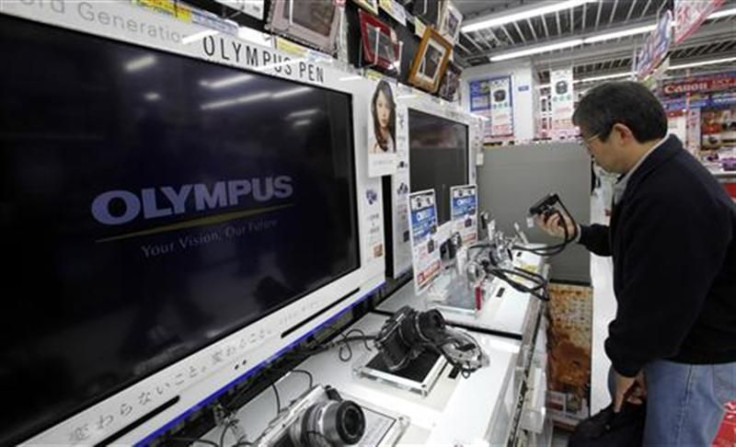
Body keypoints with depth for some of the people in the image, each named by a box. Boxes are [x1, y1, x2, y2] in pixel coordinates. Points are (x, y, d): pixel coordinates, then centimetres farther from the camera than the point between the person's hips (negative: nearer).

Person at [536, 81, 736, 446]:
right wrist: (577, 233, 4)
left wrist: (626, 360, -12)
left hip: (696, 354, -9)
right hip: (670, 334, 10)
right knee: (620, 389, 26)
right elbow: (635, 243, 14)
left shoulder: (673, 197, -33)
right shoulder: (655, 174, 3)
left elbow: (661, 301, -26)